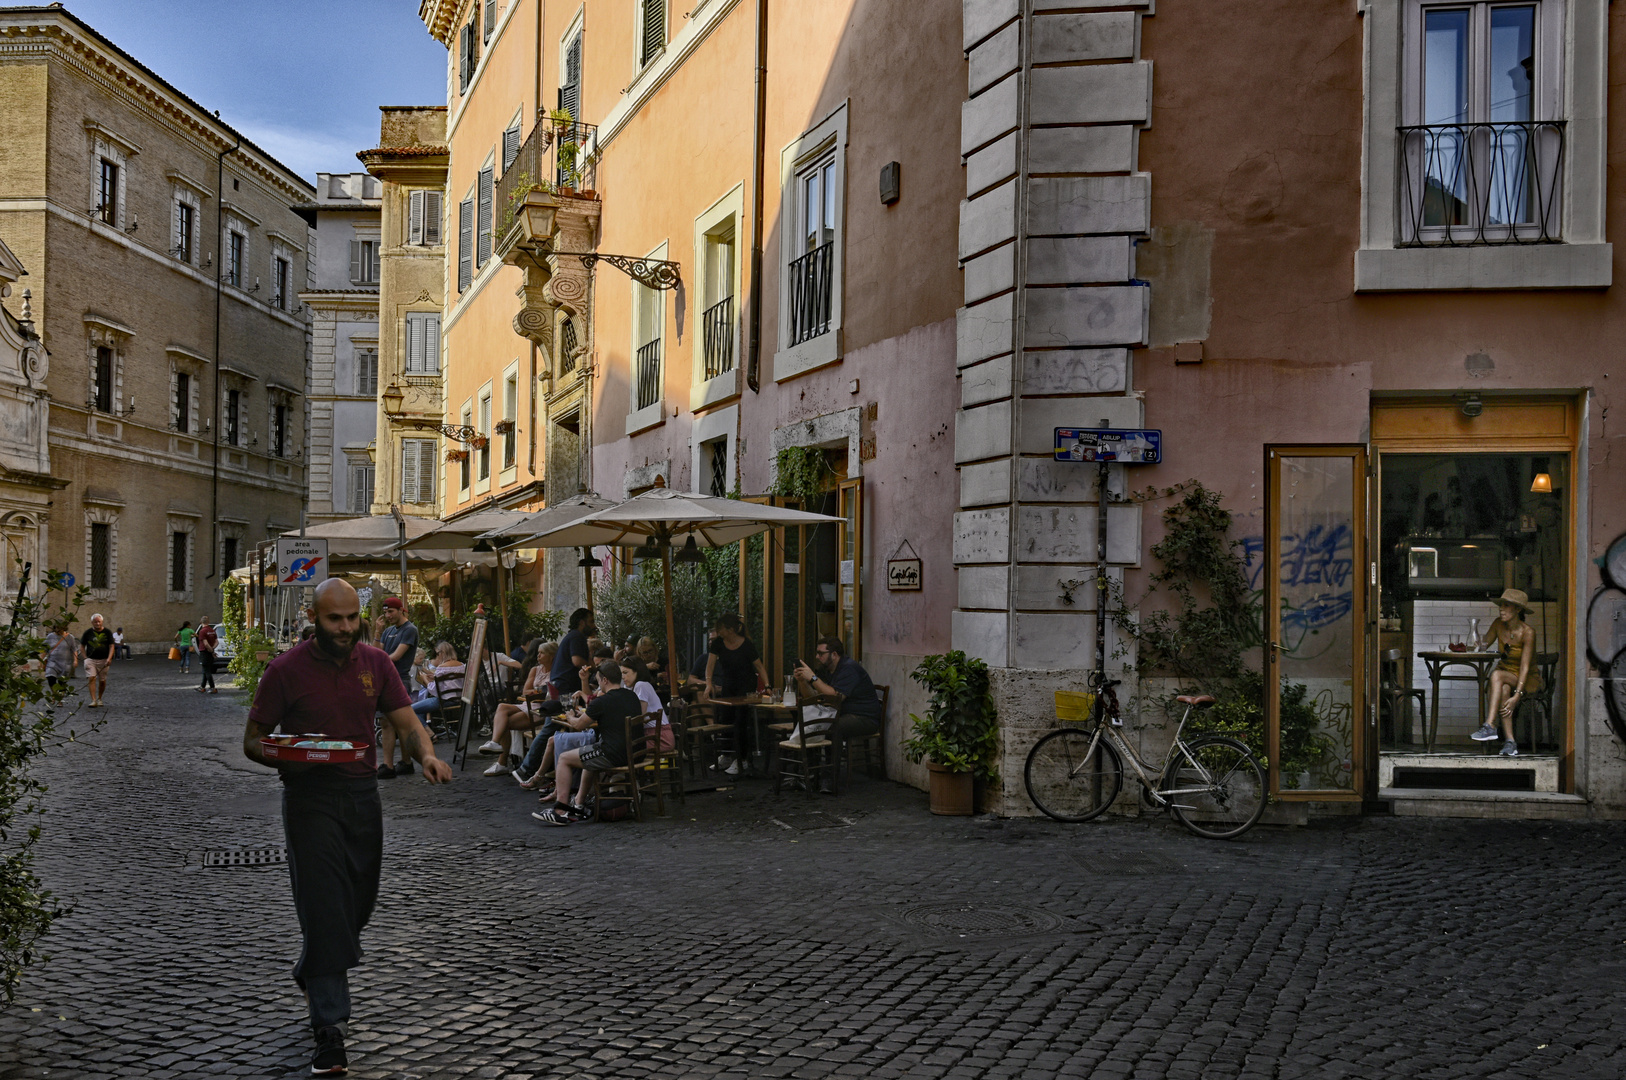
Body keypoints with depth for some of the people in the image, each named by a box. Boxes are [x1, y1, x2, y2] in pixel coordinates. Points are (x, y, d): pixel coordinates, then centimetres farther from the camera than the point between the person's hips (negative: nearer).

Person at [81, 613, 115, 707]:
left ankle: (99, 699, 25)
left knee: (102, 681, 5)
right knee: (91, 678, -14)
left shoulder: (107, 632, 3)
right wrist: (85, 657, 1)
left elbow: (111, 646, 1)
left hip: (103, 660, 1)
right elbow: (82, 645, 14)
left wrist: (109, 658, -11)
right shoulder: (88, 633, 4)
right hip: (90, 660, -1)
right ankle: (93, 701, -17)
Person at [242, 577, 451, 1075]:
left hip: (364, 795, 5)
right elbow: (252, 741, -2)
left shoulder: (375, 662, 3)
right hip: (310, 798, -5)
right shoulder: (286, 669, -8)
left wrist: (427, 755, -18)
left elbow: (406, 722, 3)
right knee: (324, 909, -8)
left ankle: (311, 976, 45)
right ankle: (329, 1028, -1)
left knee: (358, 905, 16)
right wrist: (289, 757, -23)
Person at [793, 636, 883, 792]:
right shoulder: (826, 670, 13)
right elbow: (810, 696, 12)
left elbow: (836, 697, -28)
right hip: (842, 715, 9)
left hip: (865, 719, -9)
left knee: (834, 727, -35)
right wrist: (801, 680, -6)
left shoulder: (849, 668, -16)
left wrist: (813, 678, -27)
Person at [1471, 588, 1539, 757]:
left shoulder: (1528, 632, -20)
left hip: (1528, 679, -4)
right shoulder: (1499, 624, -5)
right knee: (1504, 690, -33)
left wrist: (1517, 695, -33)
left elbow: (1525, 667, -24)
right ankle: (1510, 741, -36)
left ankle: (1490, 727, -41)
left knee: (1497, 675, -34)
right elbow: (1484, 644, 9)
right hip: (1505, 673, 4)